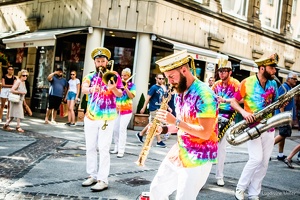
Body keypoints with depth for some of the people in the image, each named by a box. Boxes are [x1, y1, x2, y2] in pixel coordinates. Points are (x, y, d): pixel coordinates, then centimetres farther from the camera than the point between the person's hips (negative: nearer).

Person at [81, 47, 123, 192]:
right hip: (90, 117, 4)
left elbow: (120, 94, -5)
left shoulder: (113, 75, 1)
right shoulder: (90, 76, 6)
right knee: (90, 147, 10)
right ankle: (92, 175, 22)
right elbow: (83, 89, -14)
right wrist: (91, 89, -37)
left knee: (103, 149, -5)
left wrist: (114, 88, -27)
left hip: (107, 117, -4)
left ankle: (103, 180, -2)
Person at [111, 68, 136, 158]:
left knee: (122, 129, -10)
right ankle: (116, 148, 21)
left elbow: (132, 96, -13)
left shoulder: (131, 85, -2)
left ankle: (121, 150, -8)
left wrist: (125, 87, -19)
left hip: (126, 110, -4)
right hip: (117, 109, 4)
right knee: (115, 129, 7)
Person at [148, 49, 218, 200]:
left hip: (198, 159, -9)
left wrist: (176, 121, -26)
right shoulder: (180, 93, 8)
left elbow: (205, 133, -25)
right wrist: (164, 129, 1)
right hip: (179, 153, 9)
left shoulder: (204, 94, -21)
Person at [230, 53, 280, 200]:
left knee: (264, 162, 5)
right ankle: (240, 188, 6)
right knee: (256, 158, -15)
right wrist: (243, 112, -21)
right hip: (252, 126, -5)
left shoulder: (273, 84, 7)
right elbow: (233, 102, -4)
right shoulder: (247, 83, -8)